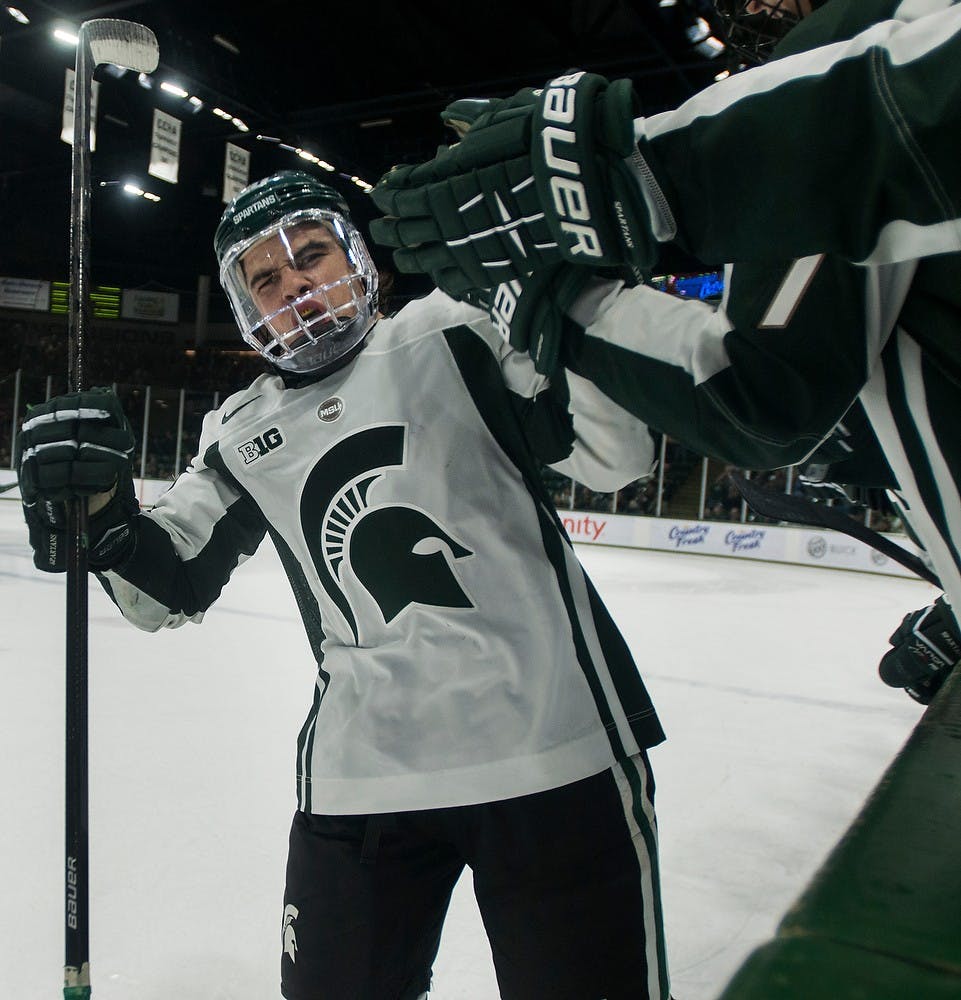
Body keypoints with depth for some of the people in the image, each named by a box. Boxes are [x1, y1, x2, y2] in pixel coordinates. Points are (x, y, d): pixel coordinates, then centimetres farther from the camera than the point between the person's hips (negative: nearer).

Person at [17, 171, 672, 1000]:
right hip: (363, 771, 4)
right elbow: (169, 590, 12)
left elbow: (620, 453, -7)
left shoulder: (450, 335, 1)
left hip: (555, 753, -3)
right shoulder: (244, 434, 11)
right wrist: (100, 509, -7)